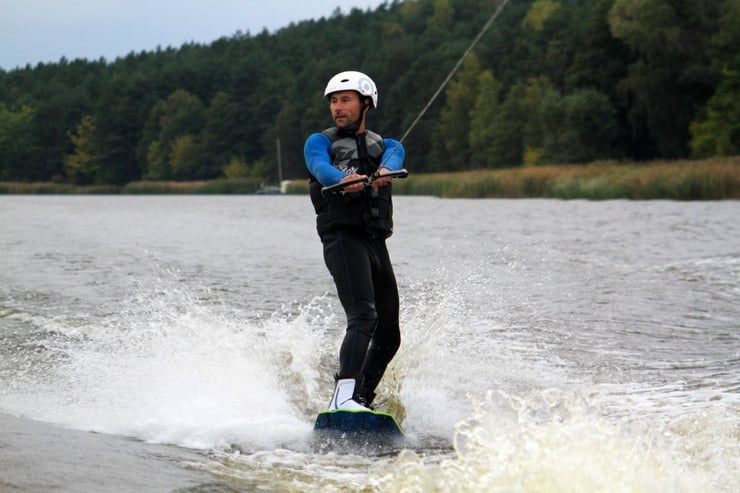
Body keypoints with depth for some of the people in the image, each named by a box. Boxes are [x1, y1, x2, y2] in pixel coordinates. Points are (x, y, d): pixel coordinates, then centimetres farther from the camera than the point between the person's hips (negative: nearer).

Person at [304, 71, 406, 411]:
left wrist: (383, 172, -30)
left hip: (376, 242, 5)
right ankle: (343, 397, -35)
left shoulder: (384, 145, 22)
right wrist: (344, 180, -36)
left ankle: (361, 400, 15)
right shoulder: (320, 142, 13)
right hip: (343, 237, -5)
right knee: (363, 317, -25)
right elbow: (321, 166, -11)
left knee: (389, 335, 5)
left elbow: (395, 154, -4)